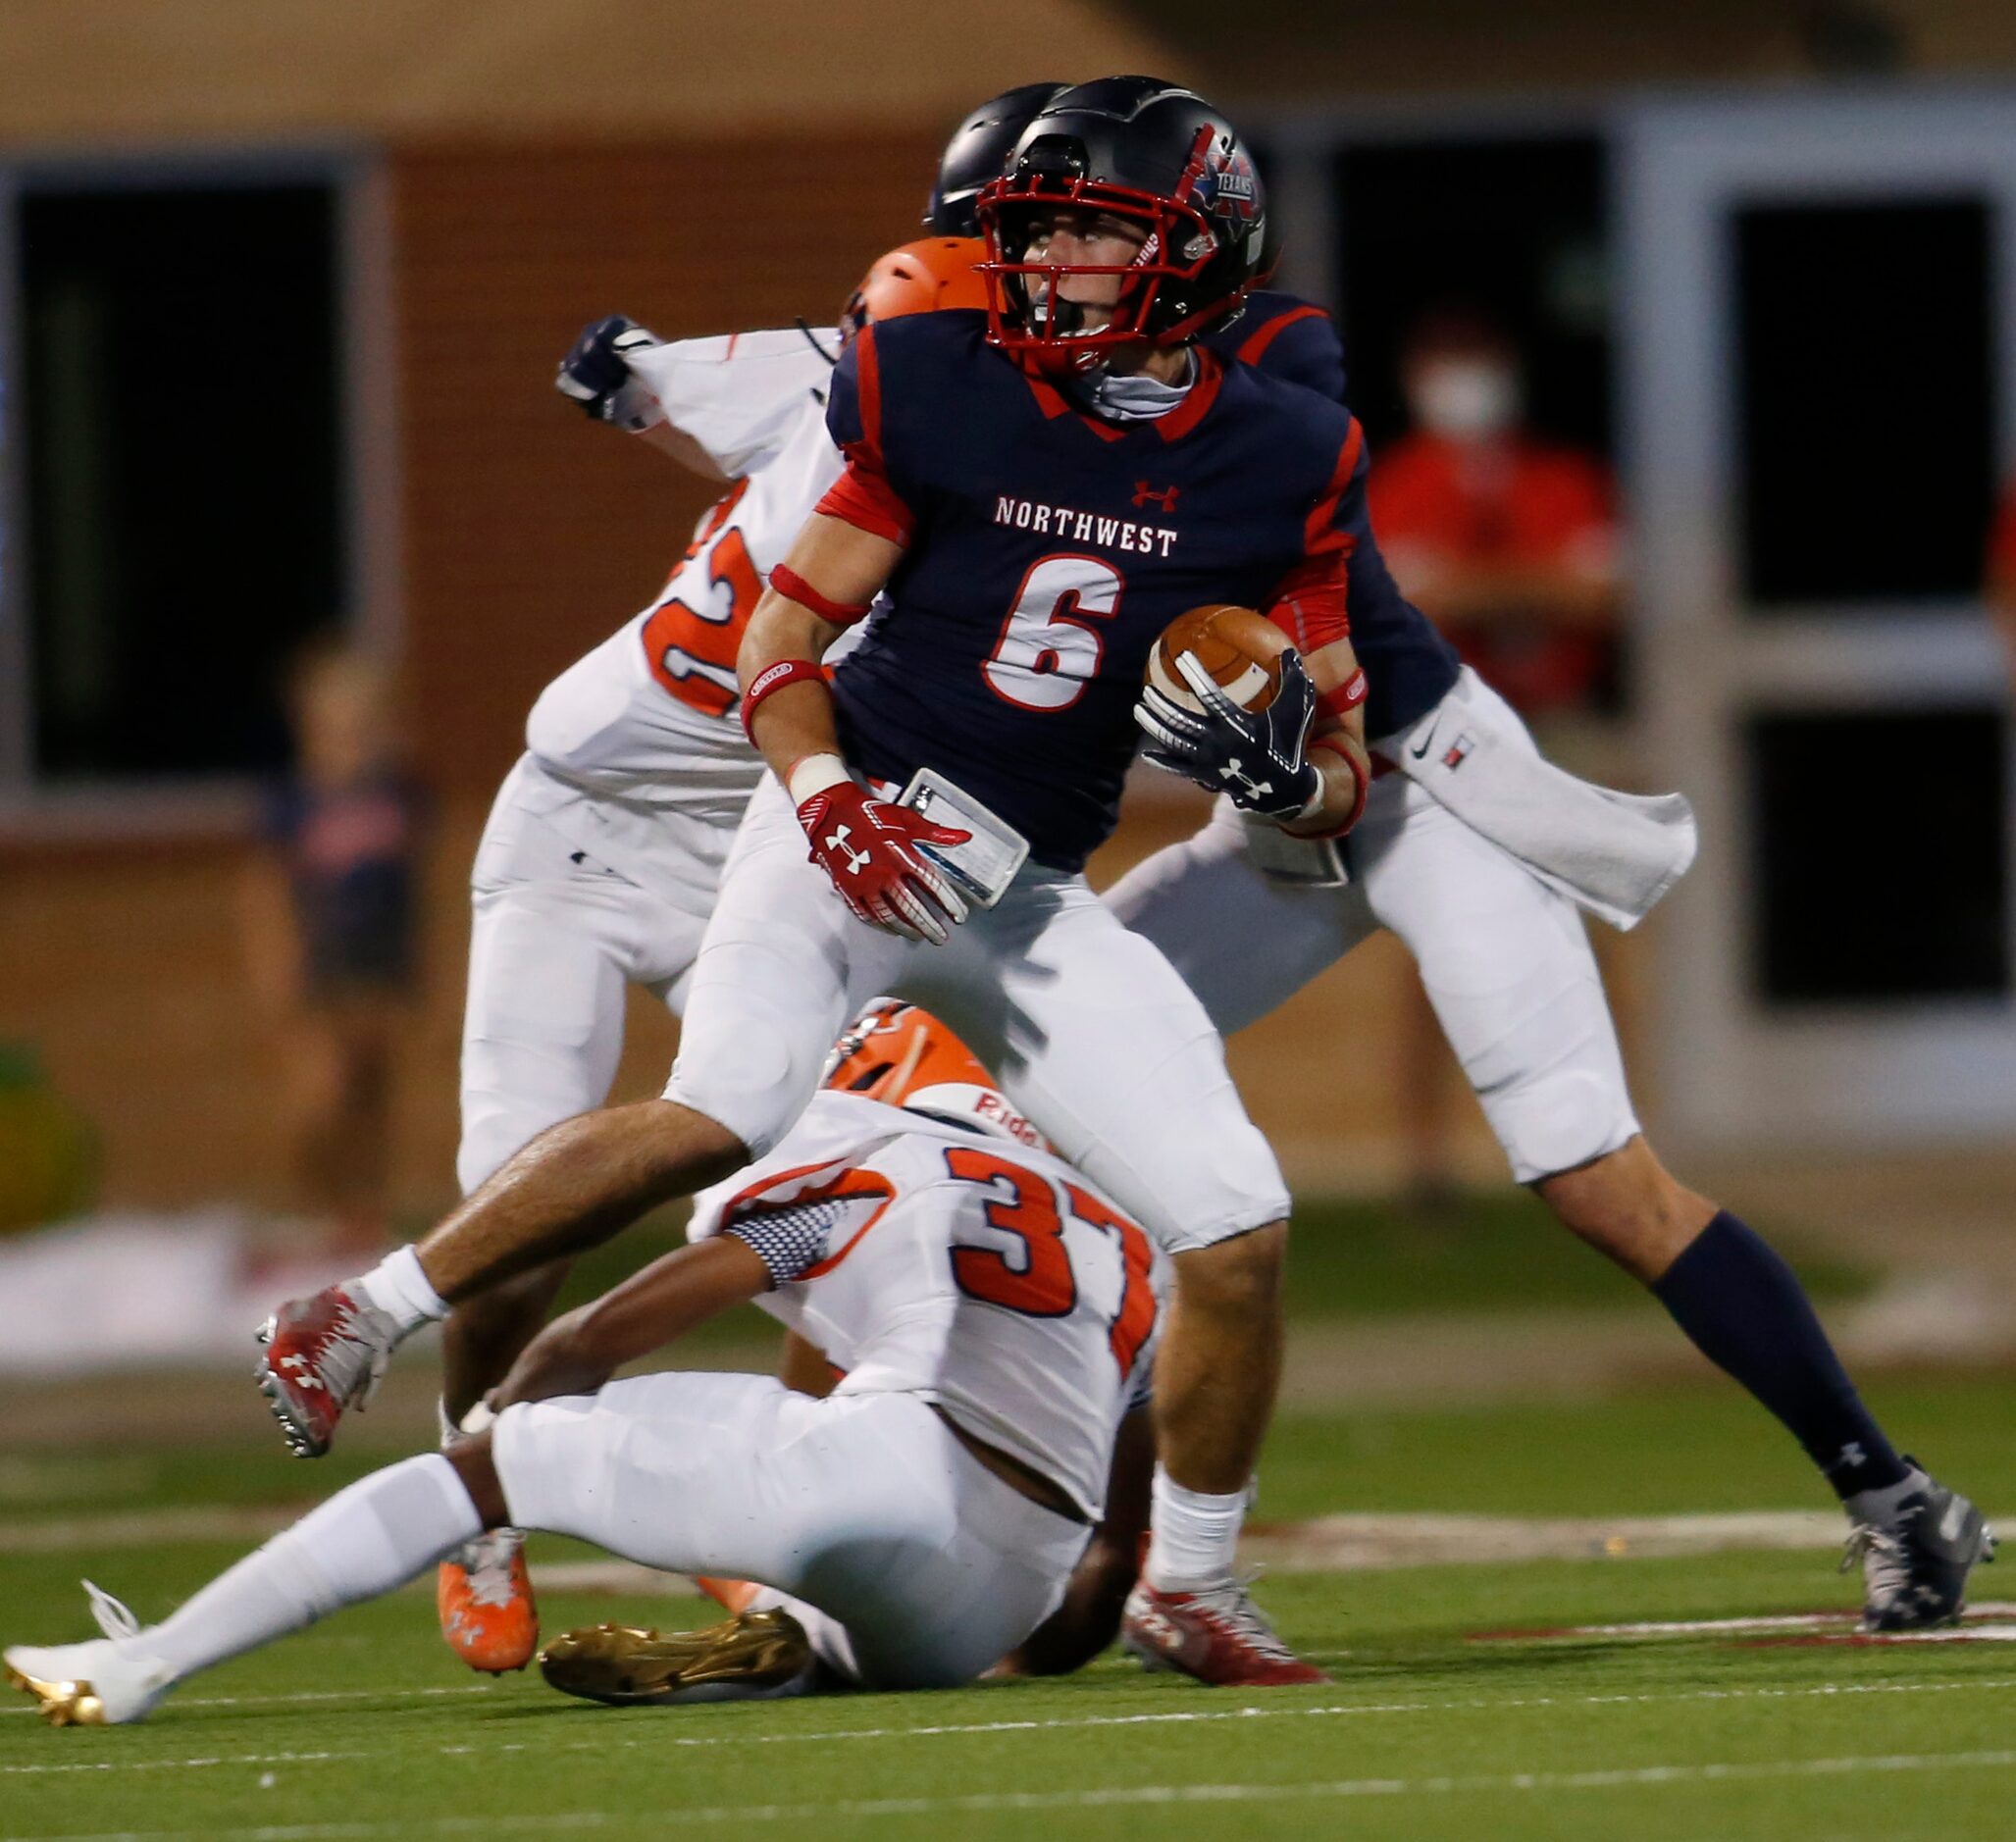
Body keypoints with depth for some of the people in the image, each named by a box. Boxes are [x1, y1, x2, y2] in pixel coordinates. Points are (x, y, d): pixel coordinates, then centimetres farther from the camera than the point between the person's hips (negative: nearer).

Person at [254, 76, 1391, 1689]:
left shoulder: (1284, 465, 0)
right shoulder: (944, 392, -5)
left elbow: (1342, 771, 6)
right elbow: (780, 646, -1)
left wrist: (1291, 770, -18)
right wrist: (826, 795, -19)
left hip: (1027, 890, 3)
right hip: (863, 820, -3)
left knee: (1238, 1228, -6)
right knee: (722, 1117, -29)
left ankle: (1194, 1585, 16)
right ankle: (366, 1317, -15)